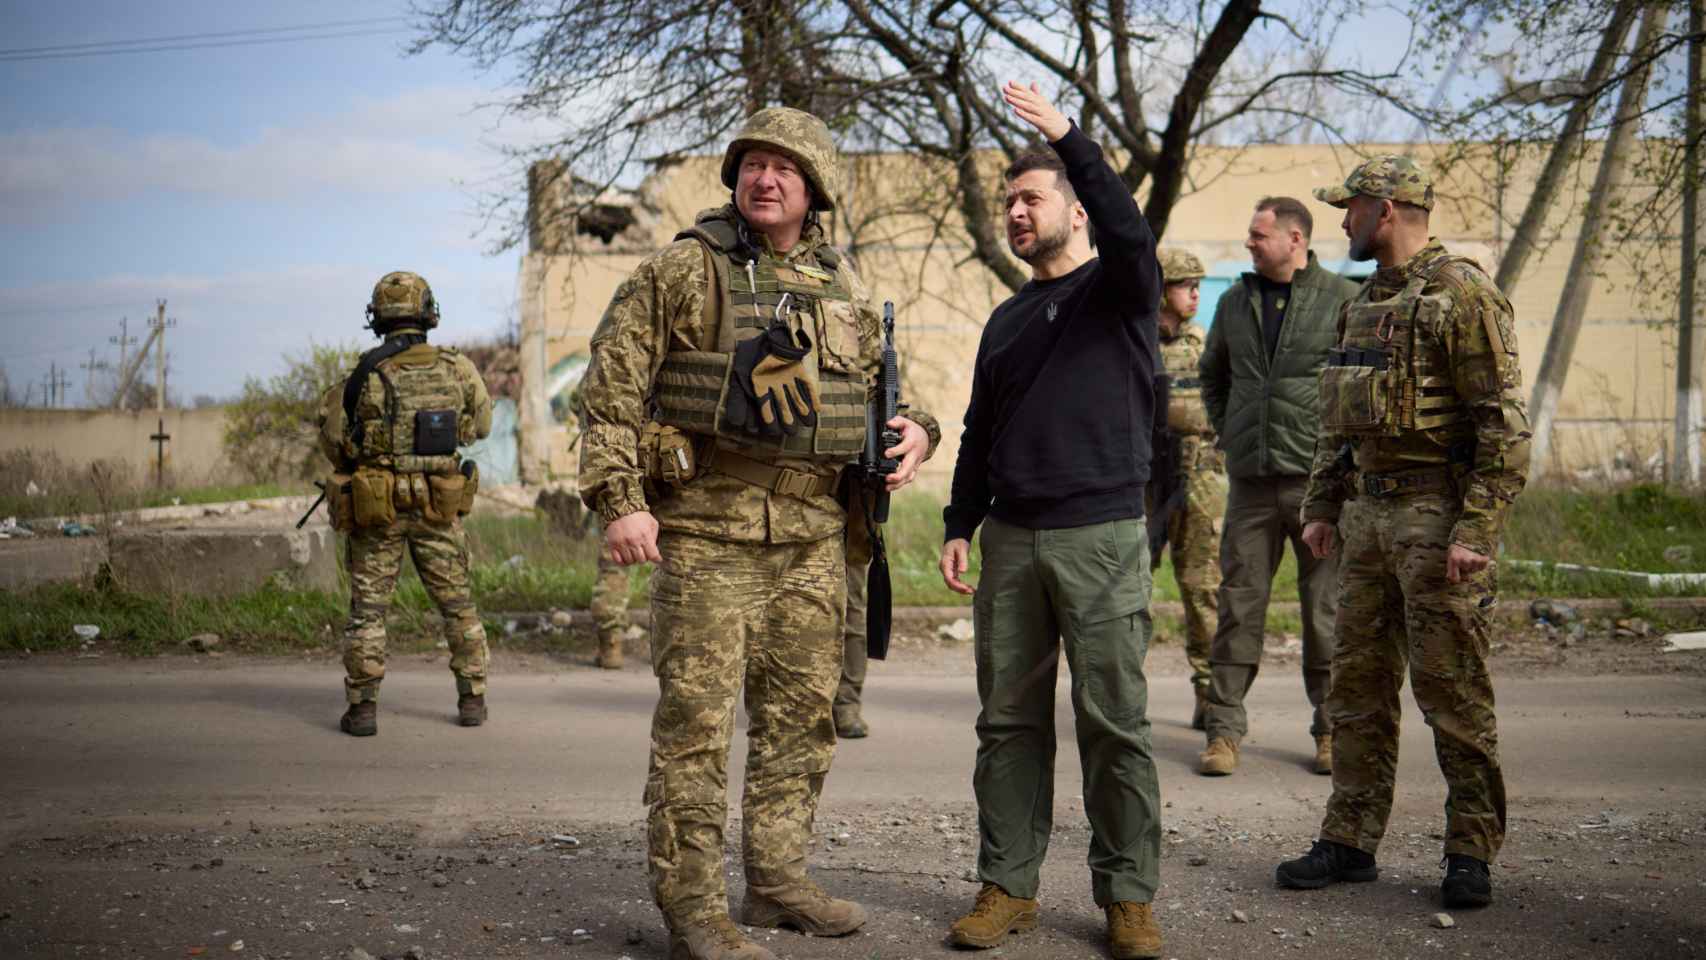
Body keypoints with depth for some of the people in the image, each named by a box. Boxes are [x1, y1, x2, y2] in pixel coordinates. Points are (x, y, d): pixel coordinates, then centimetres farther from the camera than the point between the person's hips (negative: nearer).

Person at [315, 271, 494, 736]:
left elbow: (334, 440, -3)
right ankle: (472, 699, 17)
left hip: (376, 509, -2)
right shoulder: (456, 369, -4)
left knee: (368, 608, 7)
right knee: (457, 604, 14)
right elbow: (481, 423, 11)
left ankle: (362, 708, 5)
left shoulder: (367, 375, -11)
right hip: (438, 509, 2)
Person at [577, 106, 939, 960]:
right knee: (697, 716, -5)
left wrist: (916, 427, 0)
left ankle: (778, 882, 25)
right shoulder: (682, 269, -3)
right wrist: (619, 498, -14)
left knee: (801, 713, 11)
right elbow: (610, 384, -6)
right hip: (707, 526, -5)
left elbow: (878, 385, 23)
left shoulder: (844, 290, 11)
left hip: (811, 533, 6)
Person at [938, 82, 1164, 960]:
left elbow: (1130, 231, -21)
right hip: (1011, 540, 5)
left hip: (1103, 536, -5)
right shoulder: (1007, 319, 19)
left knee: (1114, 724, -2)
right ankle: (1007, 886, 14)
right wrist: (959, 526, 12)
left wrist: (1069, 138, -26)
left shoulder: (1117, 291, 3)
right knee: (1009, 722, 6)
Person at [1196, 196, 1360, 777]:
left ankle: (1332, 730, 15)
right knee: (1239, 604, 3)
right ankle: (1224, 729, 8)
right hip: (1251, 479, 3)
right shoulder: (1234, 303, 11)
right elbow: (1212, 375, 25)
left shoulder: (1344, 299, -2)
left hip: (1319, 478, -3)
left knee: (1326, 609, 4)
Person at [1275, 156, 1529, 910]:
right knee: (1358, 684, 10)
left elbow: (1504, 425, -15)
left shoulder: (1462, 294, -11)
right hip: (1368, 512, 8)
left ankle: (1471, 852, 10)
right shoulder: (1365, 302, 16)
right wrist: (1322, 506, 17)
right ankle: (1350, 841, 18)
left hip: (1437, 515, -8)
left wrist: (1475, 532, -20)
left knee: (1451, 690, -2)